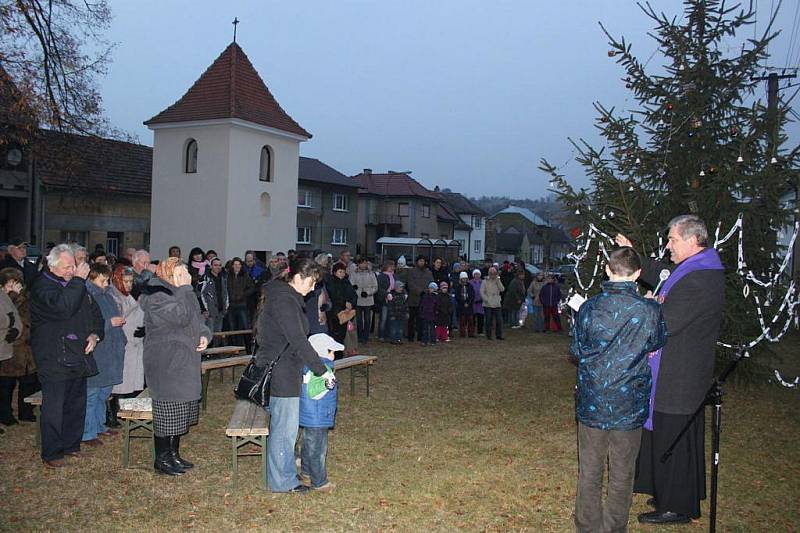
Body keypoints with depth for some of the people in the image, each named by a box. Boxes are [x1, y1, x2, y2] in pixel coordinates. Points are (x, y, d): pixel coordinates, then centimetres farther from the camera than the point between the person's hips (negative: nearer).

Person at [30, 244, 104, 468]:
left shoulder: (77, 285, 11)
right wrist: (78, 280, -25)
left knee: (77, 404, 15)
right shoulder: (42, 286, -12)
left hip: (78, 356, 7)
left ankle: (71, 445, 29)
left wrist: (95, 334, 1)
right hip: (54, 359, -7)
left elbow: (95, 312, 18)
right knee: (53, 407, -2)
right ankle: (51, 453, 10)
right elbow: (62, 307, -31)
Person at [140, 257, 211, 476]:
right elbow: (181, 316, -28)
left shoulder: (183, 293, 15)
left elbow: (197, 321, 22)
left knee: (181, 414, 15)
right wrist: (185, 288, -22)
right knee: (167, 412, -3)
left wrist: (204, 335, 1)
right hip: (165, 365, -9)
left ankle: (174, 454, 26)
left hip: (185, 363, 9)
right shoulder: (156, 296, -15)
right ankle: (161, 460, 9)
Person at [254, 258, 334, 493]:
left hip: (280, 370, 10)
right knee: (285, 428, 1)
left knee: (282, 426, 19)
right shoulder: (285, 301, -20)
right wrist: (322, 370, -21)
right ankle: (283, 481, 13)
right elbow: (298, 341, -24)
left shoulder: (281, 296, 12)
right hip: (282, 374, -10)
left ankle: (284, 472, 31)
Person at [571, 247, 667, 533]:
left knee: (589, 472, 15)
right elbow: (659, 341, 6)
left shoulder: (588, 308, -10)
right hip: (629, 407, -1)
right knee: (621, 476, 14)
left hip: (591, 405, 1)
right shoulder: (650, 310, -14)